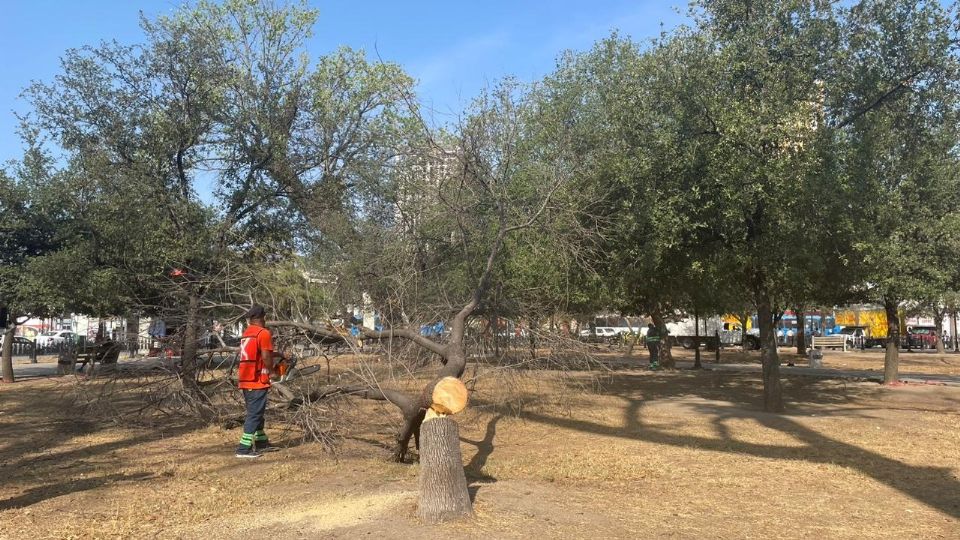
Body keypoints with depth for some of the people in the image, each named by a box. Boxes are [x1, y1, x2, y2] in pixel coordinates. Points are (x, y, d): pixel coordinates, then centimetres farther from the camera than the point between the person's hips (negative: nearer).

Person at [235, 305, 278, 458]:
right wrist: (271, 370, 1)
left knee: (255, 412, 18)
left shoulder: (246, 333, 13)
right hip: (257, 380, -8)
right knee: (255, 414, -5)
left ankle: (262, 442, 28)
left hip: (245, 380, 8)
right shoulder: (264, 333, -12)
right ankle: (244, 448, -6)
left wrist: (276, 354, 14)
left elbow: (254, 354, 12)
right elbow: (266, 357, -18)